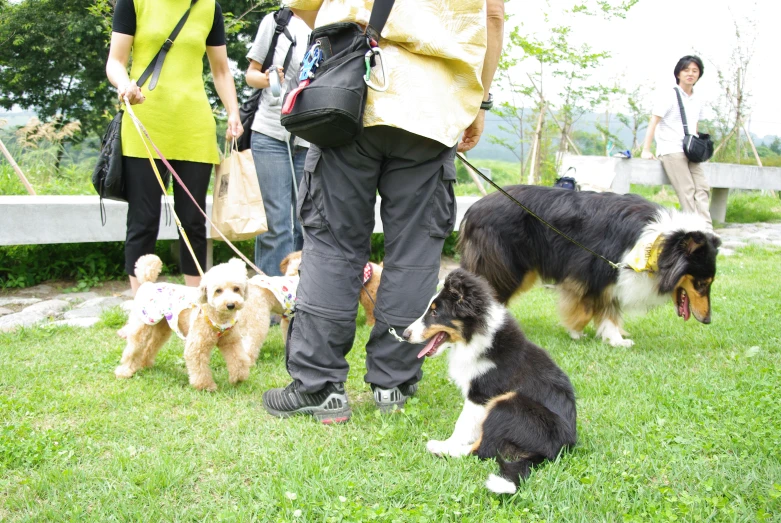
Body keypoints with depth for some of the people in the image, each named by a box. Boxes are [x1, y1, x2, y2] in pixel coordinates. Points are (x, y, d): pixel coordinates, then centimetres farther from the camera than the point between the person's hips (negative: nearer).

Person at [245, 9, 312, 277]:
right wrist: (267, 79, -11)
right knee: (276, 222, -5)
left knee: (307, 223, 4)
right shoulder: (276, 21, 6)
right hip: (272, 134, -2)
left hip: (313, 141, 2)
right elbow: (251, 73, 10)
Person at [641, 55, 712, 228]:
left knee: (702, 188, -6)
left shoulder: (697, 101, 16)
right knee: (687, 191, -13)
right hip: (671, 150, -6)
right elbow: (653, 122, -7)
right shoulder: (668, 95, -3)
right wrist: (646, 150, -13)